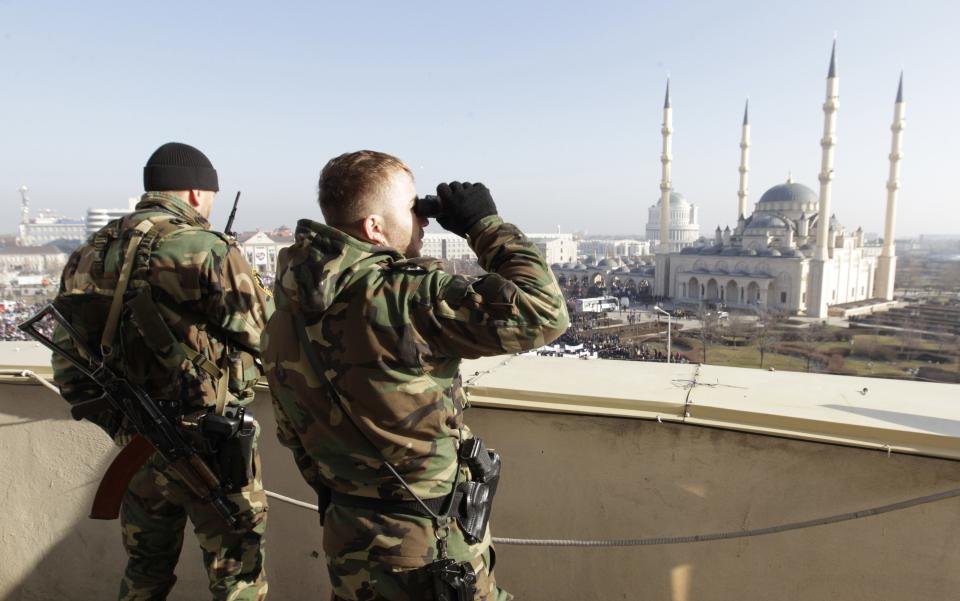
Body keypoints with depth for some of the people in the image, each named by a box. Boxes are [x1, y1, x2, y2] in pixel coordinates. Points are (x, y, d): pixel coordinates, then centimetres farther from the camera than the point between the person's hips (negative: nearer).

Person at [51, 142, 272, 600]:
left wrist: (116, 420, 17)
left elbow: (69, 364, 8)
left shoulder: (89, 254, 4)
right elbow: (265, 336, -12)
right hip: (210, 443, -6)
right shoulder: (206, 250, -17)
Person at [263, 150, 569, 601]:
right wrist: (486, 225, -15)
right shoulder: (405, 298, -28)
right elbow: (542, 312, -27)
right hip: (430, 552, -7)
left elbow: (293, 432, 8)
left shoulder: (288, 310, -3)